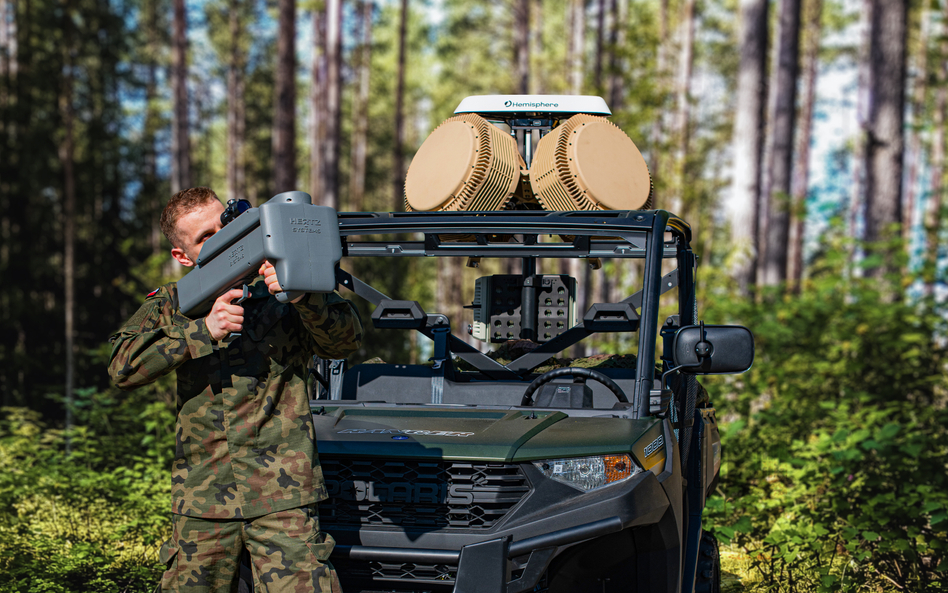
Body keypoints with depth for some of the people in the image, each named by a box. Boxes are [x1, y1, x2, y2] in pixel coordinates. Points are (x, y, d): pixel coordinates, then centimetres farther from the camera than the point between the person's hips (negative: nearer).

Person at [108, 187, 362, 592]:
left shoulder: (280, 288, 5)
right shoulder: (169, 306, 10)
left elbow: (345, 343, -6)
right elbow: (123, 368, -5)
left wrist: (302, 294, -25)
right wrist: (204, 331, -15)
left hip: (283, 497, -3)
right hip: (201, 498, 3)